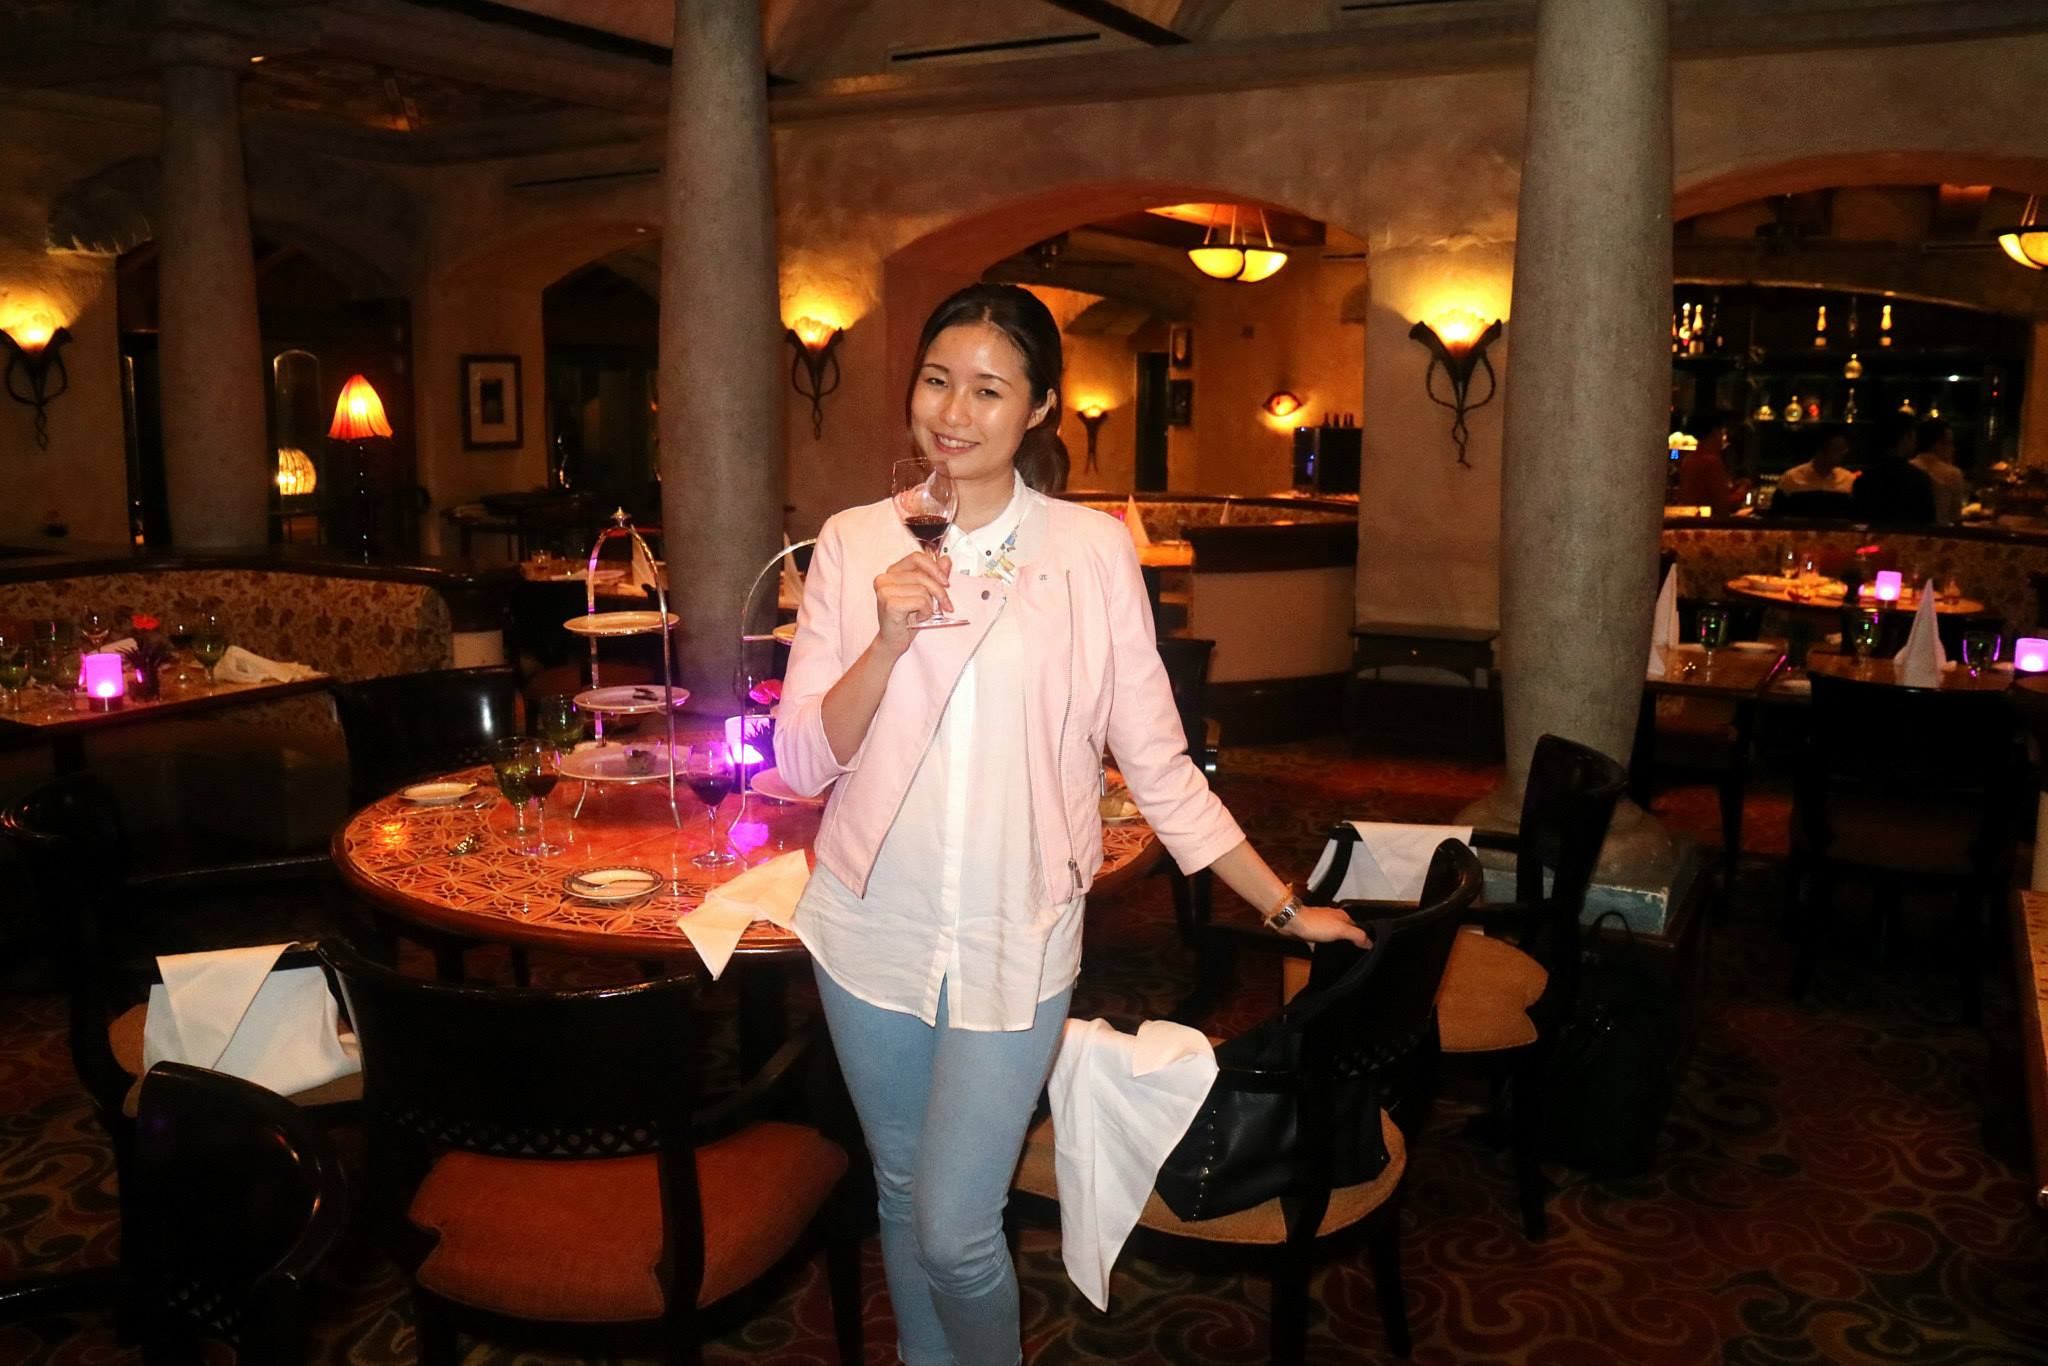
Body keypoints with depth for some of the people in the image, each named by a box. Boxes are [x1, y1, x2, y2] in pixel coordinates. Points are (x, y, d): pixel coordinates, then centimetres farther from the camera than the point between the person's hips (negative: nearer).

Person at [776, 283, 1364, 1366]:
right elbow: (802, 763, -5)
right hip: (872, 929, 2)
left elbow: (1157, 765, -1)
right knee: (903, 1196, 18)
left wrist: (1287, 906, -1)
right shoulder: (854, 544, -1)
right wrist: (887, 643, -20)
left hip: (1014, 940, -2)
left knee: (955, 1232, 0)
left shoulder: (1092, 551, -5)